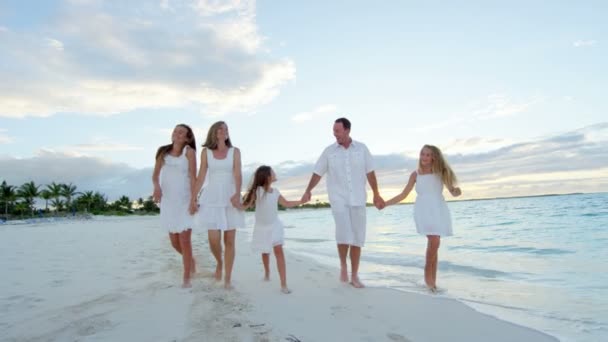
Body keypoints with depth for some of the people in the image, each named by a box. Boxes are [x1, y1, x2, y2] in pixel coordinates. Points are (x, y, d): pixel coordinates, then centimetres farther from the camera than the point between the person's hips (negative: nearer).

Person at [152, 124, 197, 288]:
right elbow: (155, 174, 4)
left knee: (185, 241, -6)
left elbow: (193, 177, -10)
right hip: (168, 201, 4)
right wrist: (156, 186, -19)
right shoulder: (163, 151, 7)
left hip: (184, 201, -4)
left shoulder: (189, 151, -6)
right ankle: (190, 260, 39)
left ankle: (187, 279, 6)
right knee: (174, 242, 10)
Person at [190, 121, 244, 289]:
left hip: (230, 199, 0)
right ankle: (219, 262, 28)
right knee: (214, 240, -5)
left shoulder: (235, 151, 2)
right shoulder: (206, 151, 5)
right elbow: (201, 176, 2)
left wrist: (237, 194, -26)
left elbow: (238, 175, -9)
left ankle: (228, 278, 13)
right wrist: (193, 199, -5)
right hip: (212, 199, 0)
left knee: (229, 241, 1)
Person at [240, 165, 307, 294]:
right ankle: (267, 271, 48)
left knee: (279, 251, -11)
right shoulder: (257, 191, -16)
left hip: (274, 226, 2)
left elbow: (287, 204, 12)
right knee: (265, 253, 15)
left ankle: (283, 284, -11)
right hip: (261, 227, -2)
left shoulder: (275, 192, -2)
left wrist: (301, 201, 7)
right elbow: (245, 206, -19)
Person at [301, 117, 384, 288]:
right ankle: (343, 265, 9)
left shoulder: (362, 148, 2)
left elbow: (370, 173, 5)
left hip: (358, 199, 2)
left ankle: (354, 276, 17)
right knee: (344, 234, -18)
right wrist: (308, 191, 5)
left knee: (357, 238, 4)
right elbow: (317, 173, 7)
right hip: (338, 198, -1)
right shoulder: (329, 151, 0)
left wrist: (376, 195, 5)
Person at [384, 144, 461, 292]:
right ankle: (428, 275, 2)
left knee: (434, 244, 0)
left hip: (438, 210, 2)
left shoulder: (441, 171, 7)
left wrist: (457, 191, -20)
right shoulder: (415, 174, 6)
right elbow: (403, 195, 9)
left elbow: (452, 191, 5)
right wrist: (385, 203, 3)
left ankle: (432, 278, 12)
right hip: (424, 211, -1)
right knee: (434, 242, -16)